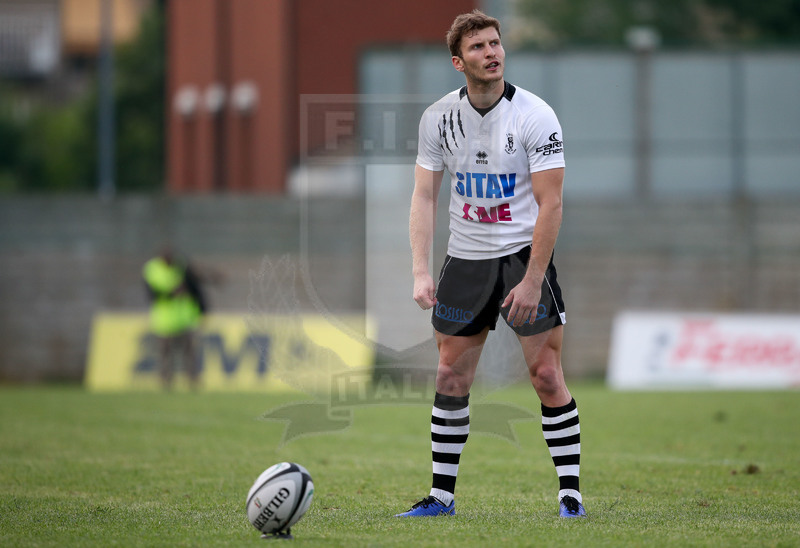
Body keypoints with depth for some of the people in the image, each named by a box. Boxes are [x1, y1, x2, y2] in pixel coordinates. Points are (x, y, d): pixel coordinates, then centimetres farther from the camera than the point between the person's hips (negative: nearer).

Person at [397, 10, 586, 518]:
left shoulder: (535, 116, -13)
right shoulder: (438, 117, -1)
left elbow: (550, 204, -14)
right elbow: (424, 195, 1)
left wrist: (531, 281, -20)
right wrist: (421, 271, -10)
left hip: (525, 253, -4)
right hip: (465, 256, 4)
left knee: (546, 374, -8)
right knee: (451, 376, 4)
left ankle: (570, 492, 0)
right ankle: (442, 494, 12)